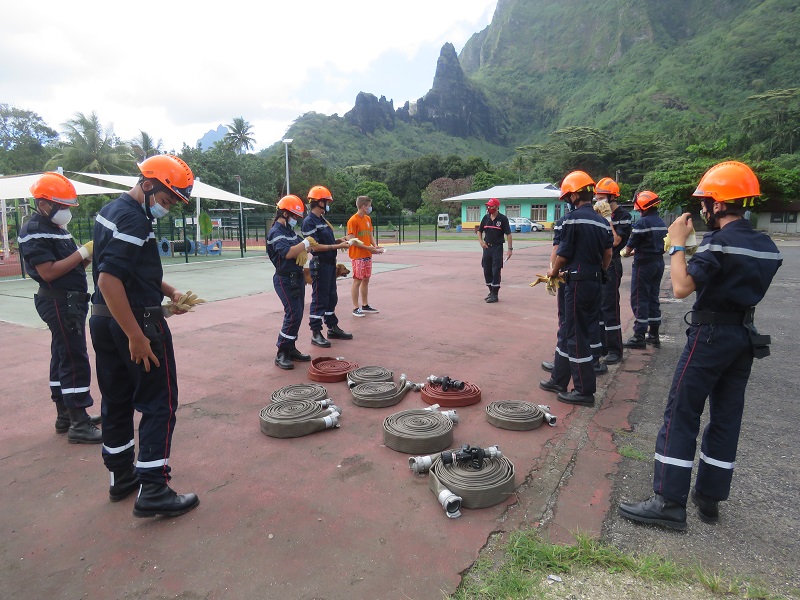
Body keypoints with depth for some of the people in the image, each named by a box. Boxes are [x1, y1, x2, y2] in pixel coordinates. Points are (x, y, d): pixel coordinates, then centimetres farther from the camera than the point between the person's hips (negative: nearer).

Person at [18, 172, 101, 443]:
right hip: (59, 302, -10)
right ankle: (79, 425, -4)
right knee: (75, 362, -9)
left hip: (70, 301, 10)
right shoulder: (33, 232, -13)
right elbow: (48, 272, -21)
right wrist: (83, 252, -20)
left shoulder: (56, 228, 16)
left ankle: (65, 415, 26)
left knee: (62, 358, 15)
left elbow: (72, 265, 15)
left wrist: (91, 254, -2)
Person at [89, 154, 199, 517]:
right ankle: (152, 491, 4)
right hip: (137, 321, -10)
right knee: (159, 404, 0)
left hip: (102, 320, 10)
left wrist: (168, 291, 11)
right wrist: (137, 337, -24)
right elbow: (109, 280, -26)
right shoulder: (133, 219, -18)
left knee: (116, 401, 17)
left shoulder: (112, 210, 14)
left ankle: (121, 476, 31)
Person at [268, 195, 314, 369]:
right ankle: (282, 354, -5)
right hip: (285, 280, -10)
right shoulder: (276, 232, -14)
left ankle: (291, 348, 21)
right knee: (293, 315, -13)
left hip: (297, 277, 10)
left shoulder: (290, 230, 16)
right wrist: (306, 243, -19)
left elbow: (301, 246, 17)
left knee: (297, 314, 12)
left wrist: (304, 251, -6)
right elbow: (287, 253, -28)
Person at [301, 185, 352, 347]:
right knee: (319, 299, -3)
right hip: (319, 265, -9)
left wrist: (338, 241, 3)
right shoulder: (309, 222, -15)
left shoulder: (322, 220, 14)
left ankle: (333, 328, 30)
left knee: (332, 297, 17)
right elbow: (315, 246, -21)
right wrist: (338, 246, -20)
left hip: (330, 264, 9)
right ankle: (316, 333, 7)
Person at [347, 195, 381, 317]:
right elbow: (352, 240, -16)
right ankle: (356, 308, 5)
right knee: (357, 281, -3)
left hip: (368, 255, 8)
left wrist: (375, 245, -3)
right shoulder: (353, 220, -13)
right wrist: (369, 248, -19)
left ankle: (365, 305, 22)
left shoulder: (368, 219, 11)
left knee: (366, 280, 12)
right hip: (358, 255, -8)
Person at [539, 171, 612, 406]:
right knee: (568, 331, 17)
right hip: (595, 282, 8)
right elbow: (607, 255, 13)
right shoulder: (602, 221, 11)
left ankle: (585, 390, 8)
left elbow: (564, 252, -11)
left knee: (576, 335, 0)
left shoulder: (573, 218, -12)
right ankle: (559, 379, 27)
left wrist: (554, 271, 7)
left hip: (578, 282, -8)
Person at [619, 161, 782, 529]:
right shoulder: (767, 247, 9)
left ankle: (670, 503, -1)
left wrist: (678, 244, -13)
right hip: (746, 336, 9)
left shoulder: (718, 242, -17)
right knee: (726, 418, 12)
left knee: (681, 416, -4)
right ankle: (709, 499, 22)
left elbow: (681, 288, -24)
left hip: (710, 335, -8)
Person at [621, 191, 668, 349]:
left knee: (639, 300, -3)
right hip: (658, 262, 8)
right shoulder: (661, 223, 10)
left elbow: (630, 245, -11)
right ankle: (654, 335, 20)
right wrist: (634, 251, 18)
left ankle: (639, 337, 0)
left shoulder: (642, 223, -16)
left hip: (644, 265, -8)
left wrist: (625, 253, 10)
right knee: (653, 299, 14)